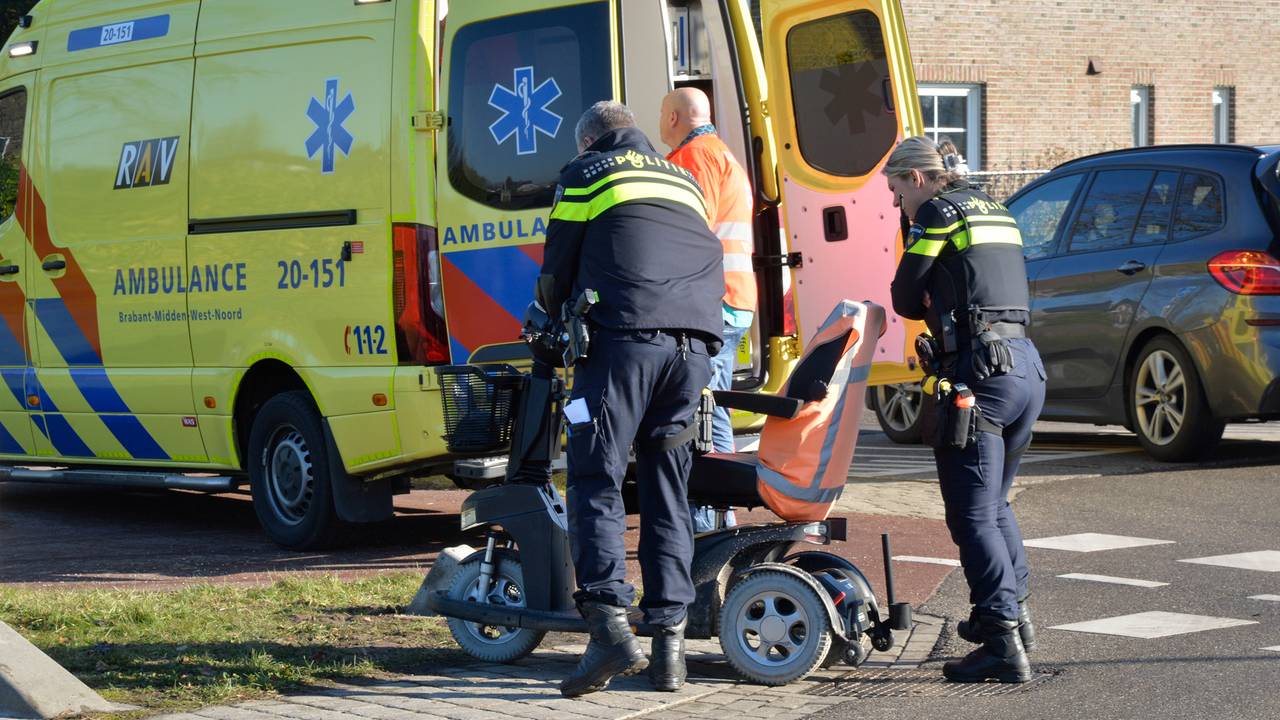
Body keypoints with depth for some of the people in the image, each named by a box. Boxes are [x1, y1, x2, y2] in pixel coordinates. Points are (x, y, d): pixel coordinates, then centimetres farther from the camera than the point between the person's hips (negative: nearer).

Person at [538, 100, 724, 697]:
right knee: (667, 494, 8)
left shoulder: (584, 175, 15)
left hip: (624, 338, -5)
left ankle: (611, 625, -19)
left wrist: (554, 325, 34)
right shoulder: (684, 182, 30)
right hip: (695, 344, 5)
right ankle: (670, 639, 4)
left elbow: (557, 271, 15)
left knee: (596, 483, -4)